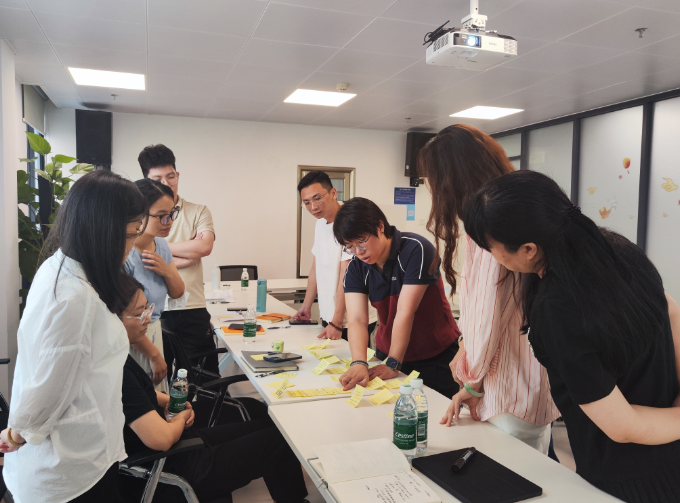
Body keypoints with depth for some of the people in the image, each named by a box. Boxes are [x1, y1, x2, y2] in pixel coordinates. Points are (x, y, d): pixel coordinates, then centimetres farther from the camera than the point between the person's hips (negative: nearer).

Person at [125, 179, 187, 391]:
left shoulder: (161, 245, 2)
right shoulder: (124, 254, -23)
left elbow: (177, 294, 11)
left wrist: (167, 271, -10)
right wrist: (154, 354, -11)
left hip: (154, 332, 8)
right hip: (129, 340, -8)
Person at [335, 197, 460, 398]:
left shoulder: (416, 249, -23)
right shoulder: (355, 269, -7)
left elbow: (405, 312, -27)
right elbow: (357, 320, -20)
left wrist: (393, 365, -29)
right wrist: (359, 363, -37)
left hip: (437, 357, -4)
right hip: (388, 353, 4)